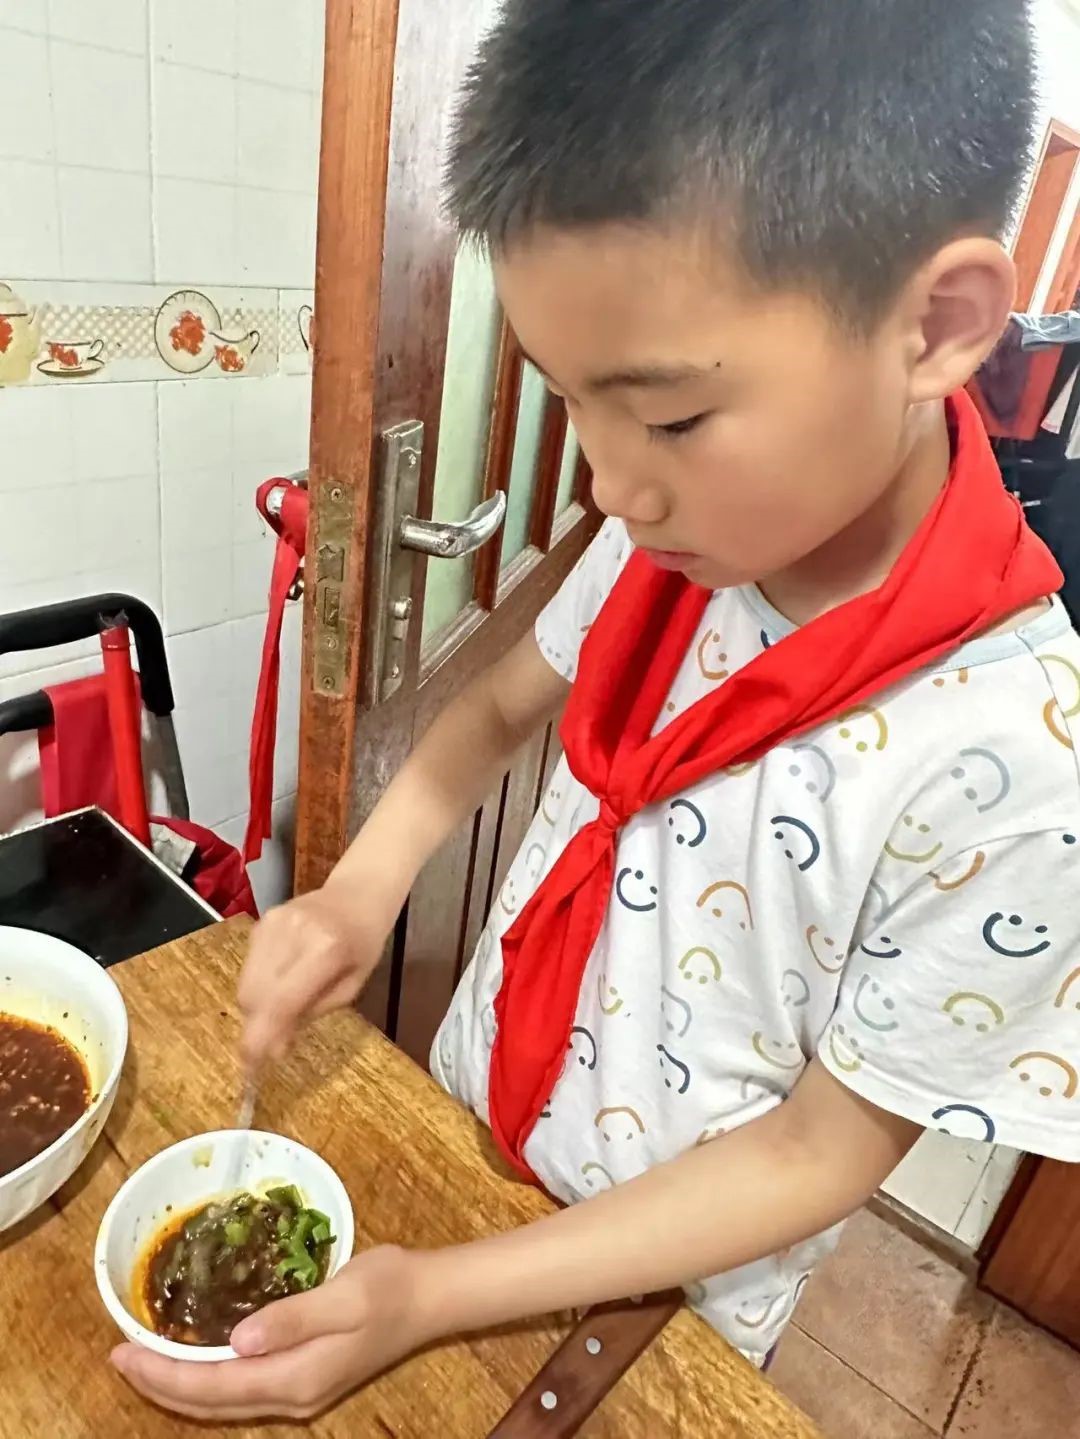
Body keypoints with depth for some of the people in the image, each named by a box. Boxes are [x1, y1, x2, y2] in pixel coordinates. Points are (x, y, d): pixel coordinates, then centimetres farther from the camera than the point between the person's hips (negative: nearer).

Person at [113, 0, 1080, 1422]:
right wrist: (365, 880, -15)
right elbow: (508, 698, 0)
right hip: (465, 1135, 4)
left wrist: (429, 1296, -23)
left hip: (645, 1307, -3)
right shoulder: (684, 534, -18)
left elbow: (822, 1153, -21)